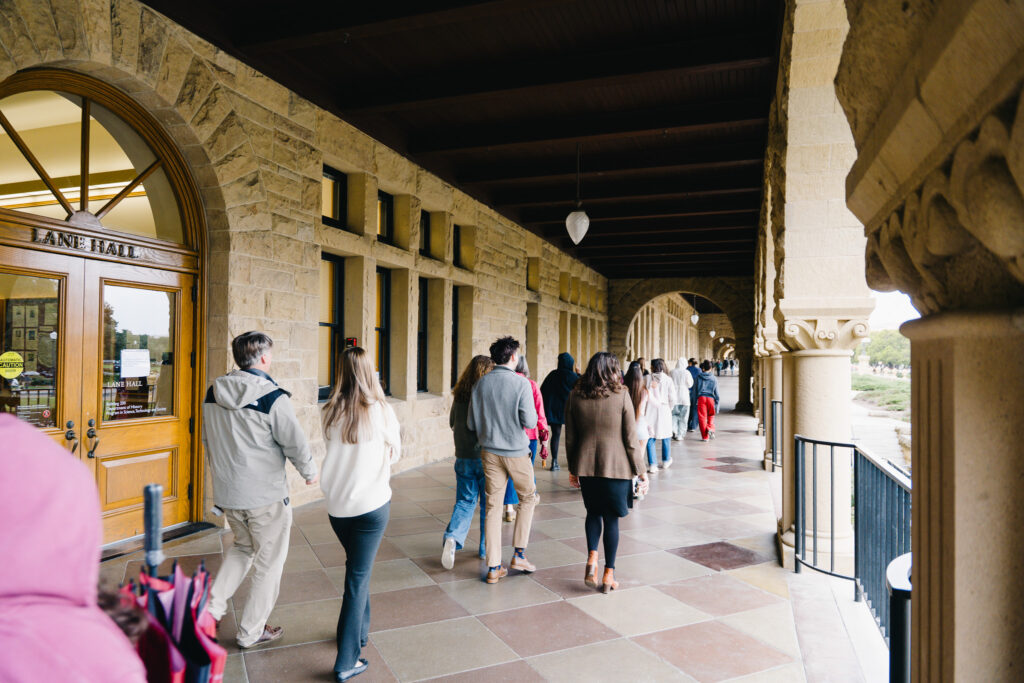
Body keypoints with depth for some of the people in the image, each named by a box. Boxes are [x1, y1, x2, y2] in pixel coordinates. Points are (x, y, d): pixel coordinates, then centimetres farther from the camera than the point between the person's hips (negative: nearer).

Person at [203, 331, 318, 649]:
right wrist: (310, 473, 5)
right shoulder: (273, 398, -19)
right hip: (266, 495, -6)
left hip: (227, 492, 6)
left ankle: (213, 605, 20)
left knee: (242, 546, 30)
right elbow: (295, 444, -14)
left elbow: (207, 439, 13)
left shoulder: (213, 394, 1)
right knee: (269, 562, 12)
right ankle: (251, 631, 23)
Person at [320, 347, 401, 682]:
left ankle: (360, 631, 40)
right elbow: (395, 453, 1)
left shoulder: (330, 412, -4)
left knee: (357, 567, 24)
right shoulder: (381, 410, -13)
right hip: (372, 503, -4)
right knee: (358, 576, 4)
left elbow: (332, 450, 10)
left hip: (336, 504, 4)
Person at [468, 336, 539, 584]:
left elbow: (471, 423, 3)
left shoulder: (480, 383, 0)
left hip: (489, 452, 4)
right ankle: (519, 554, 17)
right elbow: (530, 421, -16)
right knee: (528, 497, 18)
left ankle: (493, 568, 12)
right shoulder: (521, 383, -14)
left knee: (493, 506, 8)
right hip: (516, 451, -4)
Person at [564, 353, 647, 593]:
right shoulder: (621, 395, -9)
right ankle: (609, 574, 15)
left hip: (585, 466, 2)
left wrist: (572, 468, 15)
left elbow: (570, 438, 4)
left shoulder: (575, 396, -1)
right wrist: (640, 470, 3)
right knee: (611, 518, 10)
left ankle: (592, 557, 3)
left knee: (593, 512, 21)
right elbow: (631, 439, -6)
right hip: (615, 466, -2)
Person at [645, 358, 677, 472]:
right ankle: (666, 461, 30)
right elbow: (672, 398, -4)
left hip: (651, 411, -1)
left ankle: (652, 464, 0)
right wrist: (669, 408, 13)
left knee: (650, 439, 3)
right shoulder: (668, 380, -4)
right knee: (665, 437, 16)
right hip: (664, 411, 1)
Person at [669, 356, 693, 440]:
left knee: (674, 414, 15)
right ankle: (679, 435, 7)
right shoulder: (686, 373, -8)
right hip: (684, 397, -2)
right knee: (683, 417, 7)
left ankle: (673, 429, -9)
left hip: (674, 396, 2)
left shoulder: (671, 372, -2)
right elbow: (690, 384, -3)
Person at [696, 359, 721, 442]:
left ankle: (704, 437, 4)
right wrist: (717, 404, 9)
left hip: (701, 398, -1)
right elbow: (716, 392, 6)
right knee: (711, 415, 19)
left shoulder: (698, 377, 4)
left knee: (702, 417, 3)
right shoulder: (714, 379, 6)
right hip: (711, 398, 1)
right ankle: (710, 428, -7)